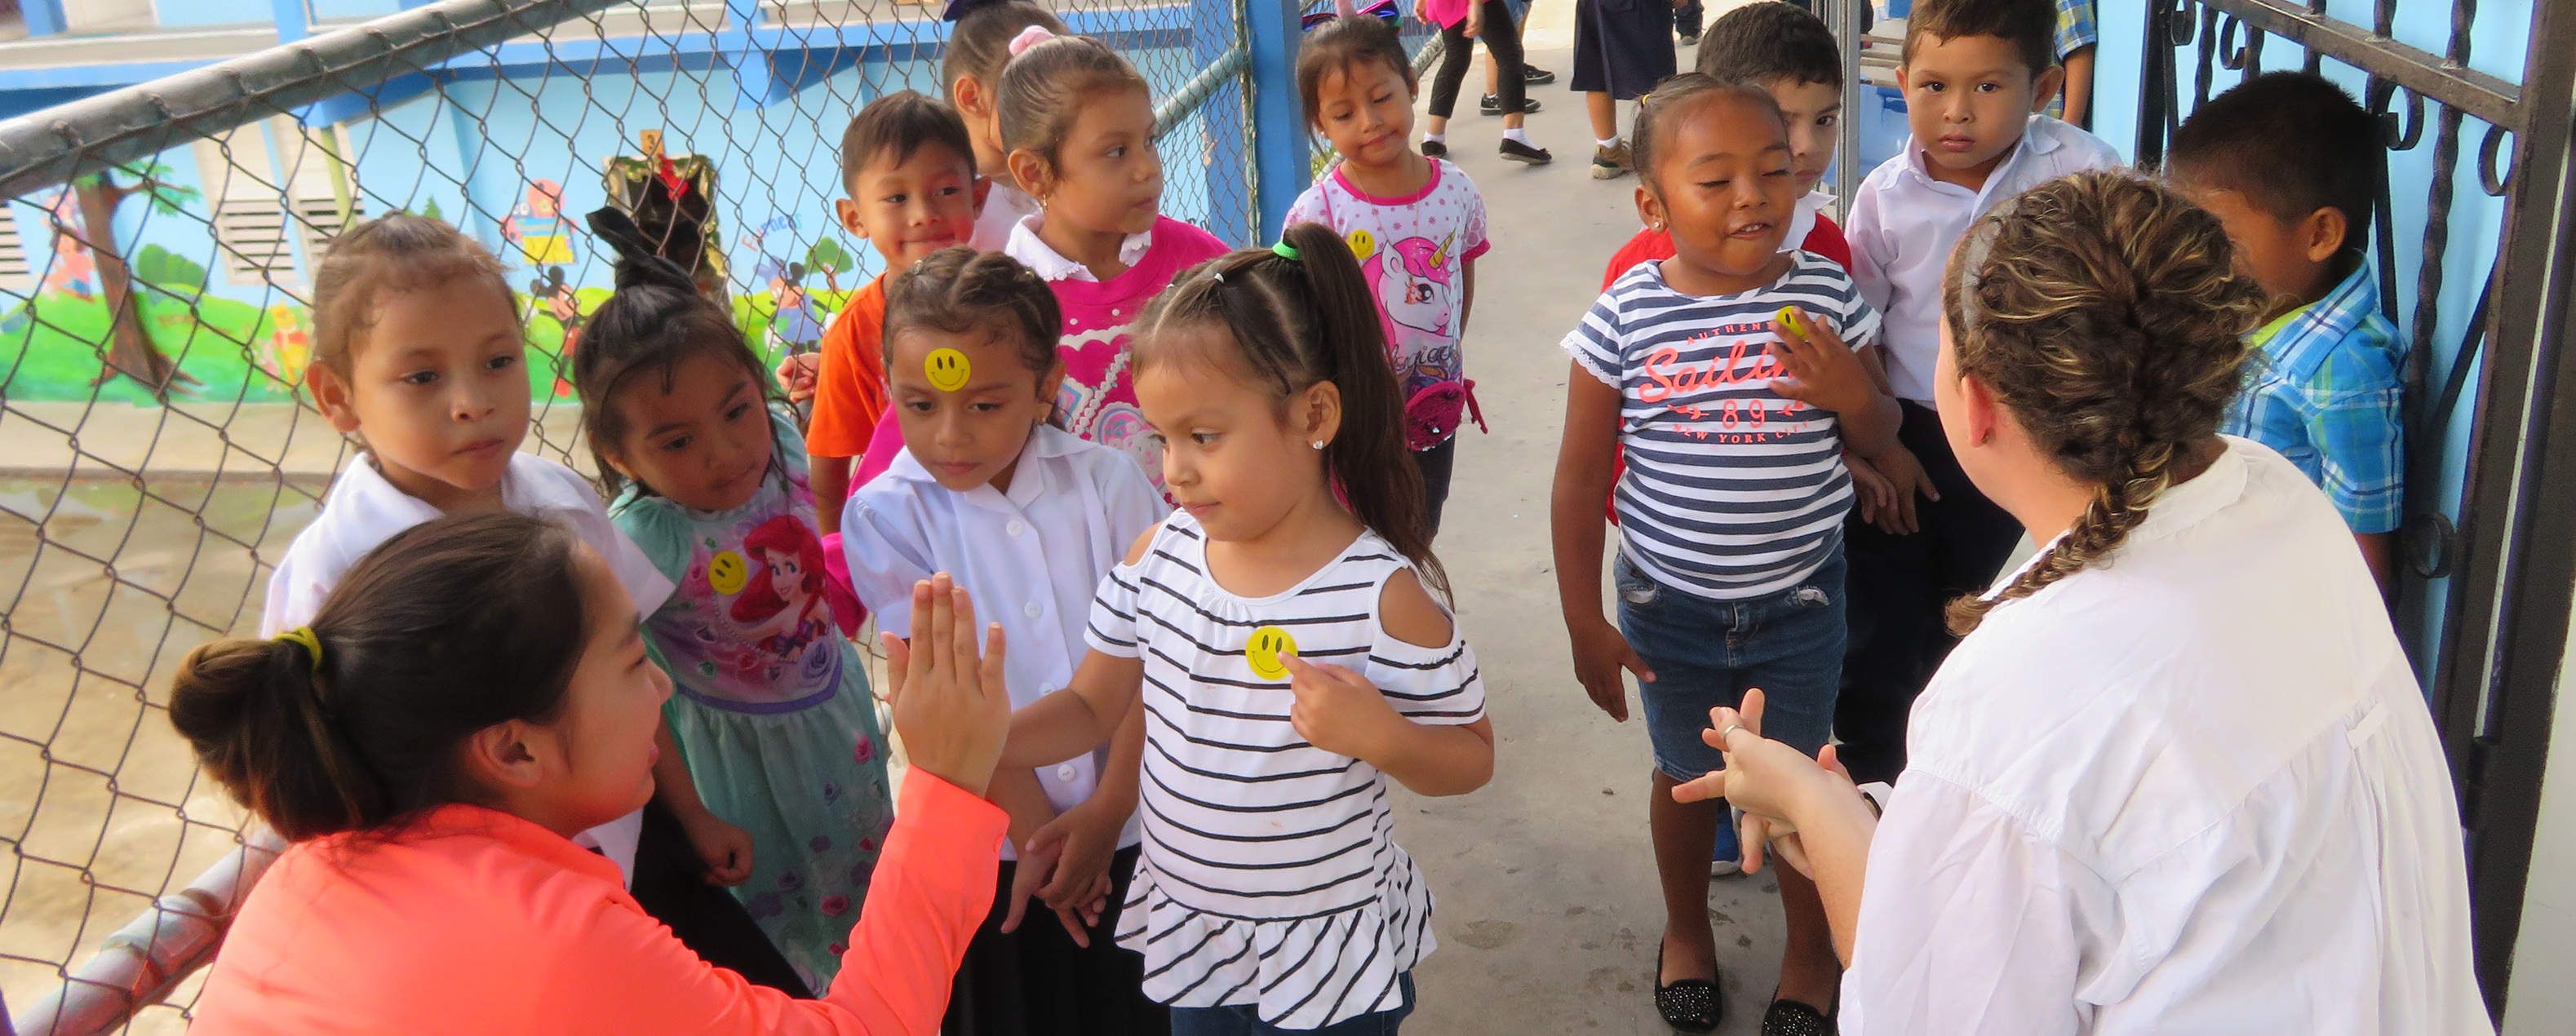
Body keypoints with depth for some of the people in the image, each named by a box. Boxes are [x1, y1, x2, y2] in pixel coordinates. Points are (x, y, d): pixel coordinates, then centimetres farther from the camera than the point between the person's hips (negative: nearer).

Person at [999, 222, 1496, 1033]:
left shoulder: (1382, 592, -21)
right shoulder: (1158, 557, -7)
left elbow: (1471, 759, -10)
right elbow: (1089, 708, 2)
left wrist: (1380, 736, -30)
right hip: (1187, 935, 5)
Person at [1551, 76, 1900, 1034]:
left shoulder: (1824, 295, -11)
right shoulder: (1626, 316, -15)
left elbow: (1878, 444, 3)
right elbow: (1580, 477, -7)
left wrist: (1851, 395, -21)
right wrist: (1585, 624, -5)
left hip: (1799, 600, 1)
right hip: (1668, 604, 0)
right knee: (1685, 774, 20)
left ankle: (1810, 948, 43)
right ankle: (1686, 933, 47)